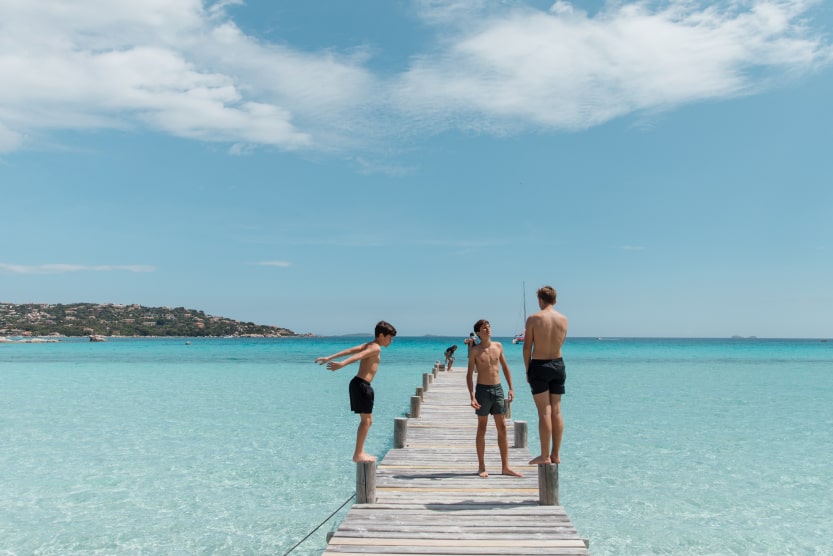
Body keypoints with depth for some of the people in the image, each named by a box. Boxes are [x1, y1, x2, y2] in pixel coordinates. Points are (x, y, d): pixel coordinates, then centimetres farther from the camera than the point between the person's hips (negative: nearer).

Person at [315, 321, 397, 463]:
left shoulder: (368, 345, 17)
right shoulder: (376, 348, -11)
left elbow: (349, 351, 11)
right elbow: (358, 356, -28)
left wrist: (329, 358, 6)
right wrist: (342, 364, -43)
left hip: (360, 384, 10)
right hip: (361, 385, -10)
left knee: (367, 420, 15)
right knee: (366, 420, -5)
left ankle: (360, 452, 20)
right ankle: (358, 455, -1)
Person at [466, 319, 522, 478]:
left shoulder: (498, 346, 6)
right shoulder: (475, 351, -4)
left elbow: (505, 367, 15)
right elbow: (469, 375, -4)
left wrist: (511, 388, 8)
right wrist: (472, 396, -14)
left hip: (498, 389, 4)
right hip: (483, 389, -4)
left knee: (502, 428, 4)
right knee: (482, 429, 4)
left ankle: (505, 466, 10)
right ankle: (481, 467, 13)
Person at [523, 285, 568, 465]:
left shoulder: (534, 318, -10)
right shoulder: (563, 319, 3)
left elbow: (527, 348, -9)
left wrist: (527, 370, 2)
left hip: (539, 365, -4)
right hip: (558, 364, 5)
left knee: (544, 412, -2)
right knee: (556, 411, 9)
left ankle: (545, 456, 2)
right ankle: (556, 454, 15)